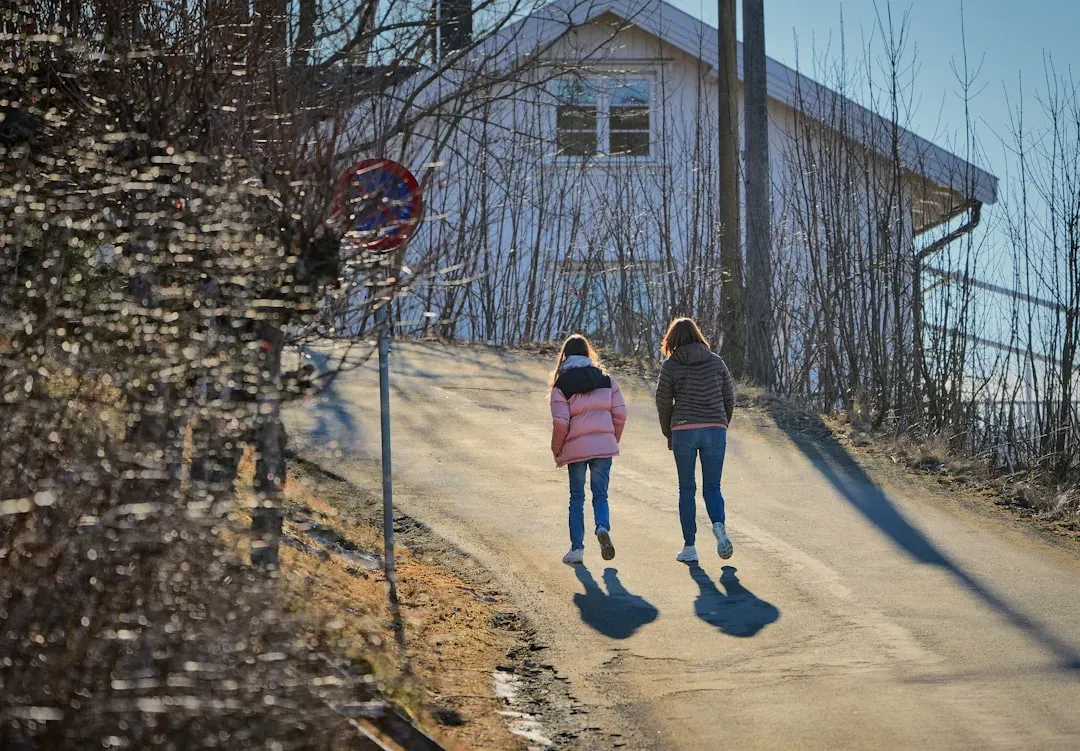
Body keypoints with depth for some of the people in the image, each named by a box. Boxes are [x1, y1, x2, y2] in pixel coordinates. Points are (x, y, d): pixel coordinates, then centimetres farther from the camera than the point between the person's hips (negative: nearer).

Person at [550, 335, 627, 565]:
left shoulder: (562, 384, -3)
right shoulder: (606, 379, 6)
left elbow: (560, 423, -9)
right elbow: (620, 414, 4)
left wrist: (556, 450, 5)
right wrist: (614, 441, 17)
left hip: (576, 447, -2)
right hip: (604, 445, 2)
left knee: (577, 498, 10)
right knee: (600, 494, 11)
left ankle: (577, 548, 7)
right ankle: (603, 527, -18)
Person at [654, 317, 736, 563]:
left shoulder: (670, 367, -1)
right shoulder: (716, 362, 6)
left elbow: (664, 404, 3)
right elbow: (729, 398, 9)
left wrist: (669, 435, 17)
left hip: (684, 431, -2)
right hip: (715, 430, 2)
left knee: (686, 490, 8)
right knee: (712, 488, 8)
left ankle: (689, 547, 5)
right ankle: (719, 526, -22)